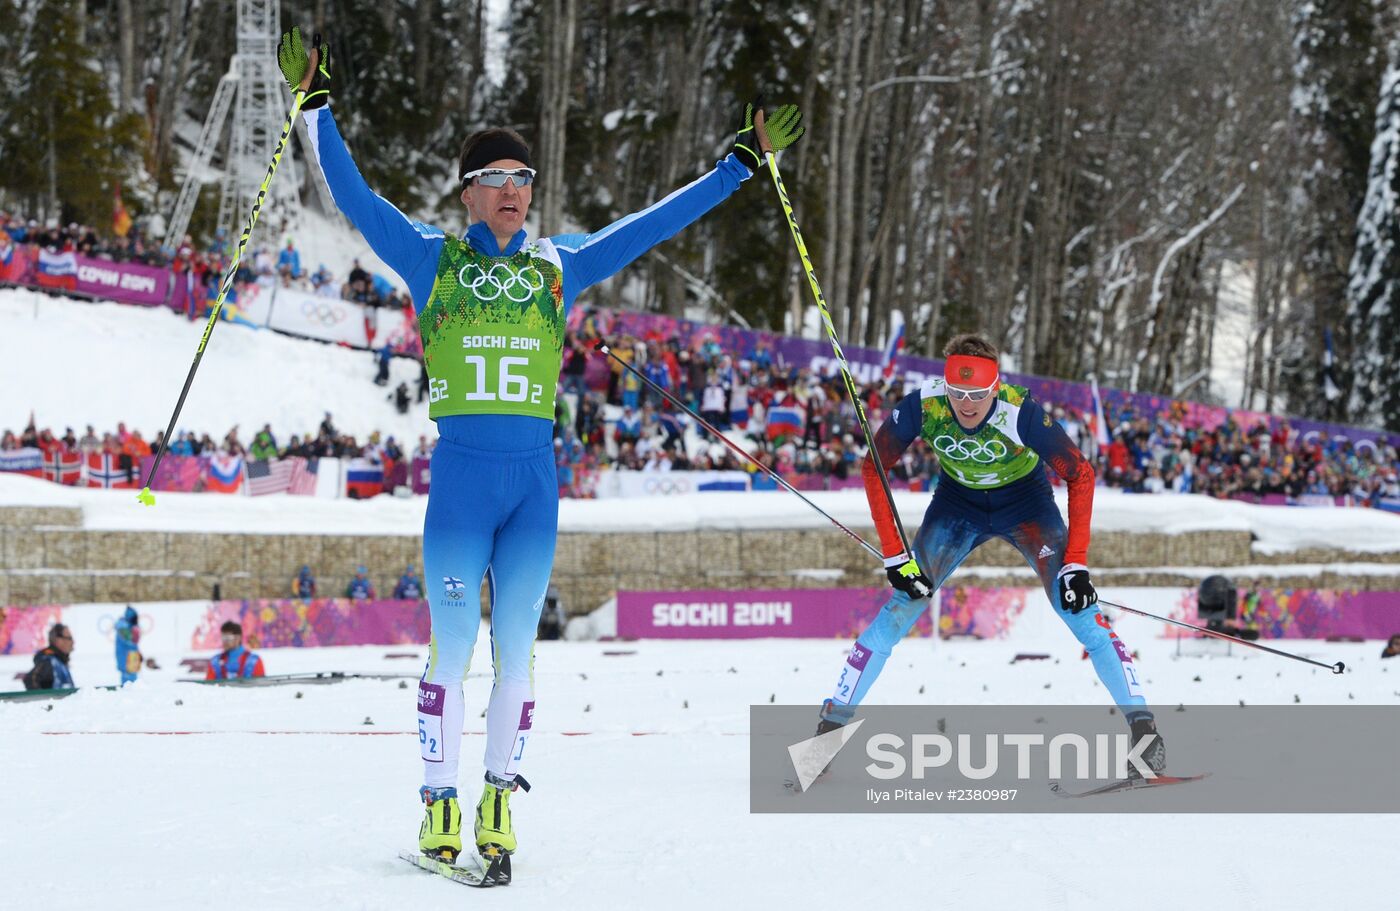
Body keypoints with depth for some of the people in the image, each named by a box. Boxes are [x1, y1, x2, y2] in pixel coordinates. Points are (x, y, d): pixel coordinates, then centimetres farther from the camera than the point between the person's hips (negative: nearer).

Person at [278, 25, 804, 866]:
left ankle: (500, 798, 17)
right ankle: (440, 804, 7)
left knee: (515, 648, 6)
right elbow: (355, 196, 4)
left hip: (536, 480, 2)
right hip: (460, 475, -2)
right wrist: (317, 109, -3)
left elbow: (655, 222, 16)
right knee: (452, 647, -3)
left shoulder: (561, 265, 13)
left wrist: (742, 164, 17)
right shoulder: (431, 257, 7)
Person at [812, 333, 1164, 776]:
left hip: (1025, 499, -2)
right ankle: (832, 723, -4)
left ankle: (1141, 725, -13)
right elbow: (874, 467, -16)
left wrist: (1076, 562, -27)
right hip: (958, 502, 2)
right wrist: (894, 555, -20)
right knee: (902, 606, -10)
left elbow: (1080, 474, -24)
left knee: (1075, 604, -18)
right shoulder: (923, 405, -29)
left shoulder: (1021, 413, -34)